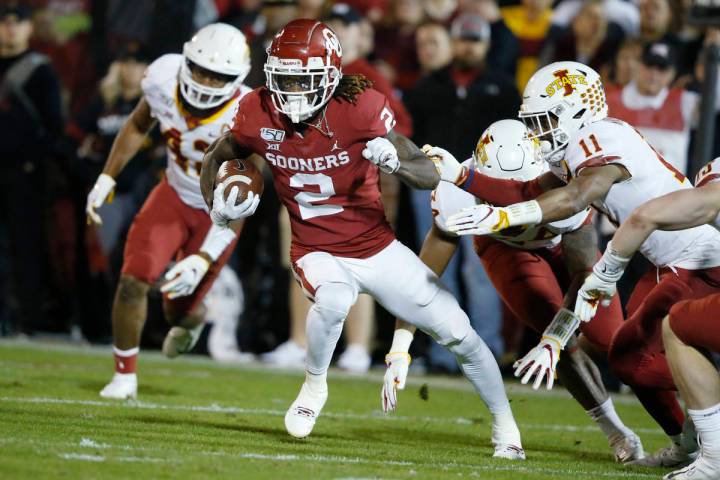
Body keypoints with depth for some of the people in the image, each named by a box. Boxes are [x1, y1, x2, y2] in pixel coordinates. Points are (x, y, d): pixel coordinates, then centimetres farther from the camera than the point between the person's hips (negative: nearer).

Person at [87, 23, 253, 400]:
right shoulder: (164, 80, -23)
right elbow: (138, 126, 1)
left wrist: (204, 259, -31)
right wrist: (106, 179, 0)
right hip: (175, 194, 3)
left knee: (179, 308, 1)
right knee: (133, 280, -13)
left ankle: (192, 318, 41)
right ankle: (125, 376, 7)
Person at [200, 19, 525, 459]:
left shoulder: (360, 109, -21)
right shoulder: (260, 115, -13)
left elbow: (430, 176, -20)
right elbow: (216, 159, 8)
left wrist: (393, 159, -41)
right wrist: (217, 204, -12)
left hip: (379, 248, 0)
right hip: (319, 254, 0)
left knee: (459, 333, 2)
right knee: (333, 302, -37)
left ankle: (505, 425, 26)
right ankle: (314, 388, -8)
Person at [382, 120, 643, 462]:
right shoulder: (460, 193, -40)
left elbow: (585, 275, -40)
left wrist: (553, 342, -51)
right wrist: (399, 352, -37)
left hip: (562, 242, 1)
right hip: (504, 248, 0)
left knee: (609, 340, -3)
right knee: (562, 339, -18)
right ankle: (615, 431, 1)